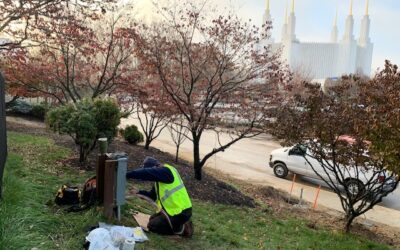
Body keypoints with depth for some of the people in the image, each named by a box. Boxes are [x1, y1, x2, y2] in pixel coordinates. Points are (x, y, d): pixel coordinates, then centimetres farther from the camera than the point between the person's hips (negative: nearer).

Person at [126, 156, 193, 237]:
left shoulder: (165, 171, -17)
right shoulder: (163, 174, 13)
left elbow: (146, 173, -28)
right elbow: (153, 195, 18)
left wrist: (127, 175, -18)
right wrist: (139, 192, 6)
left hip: (180, 213, -10)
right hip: (180, 209, 10)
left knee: (152, 225, 4)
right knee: (153, 219, 24)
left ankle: (181, 228, -1)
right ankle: (178, 224, 14)